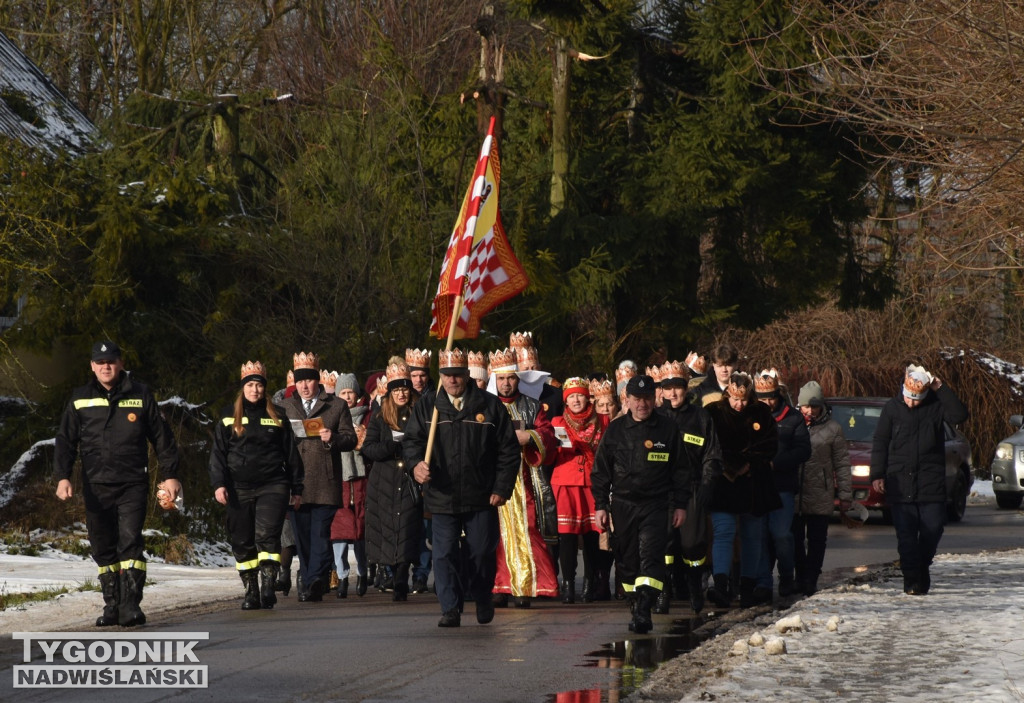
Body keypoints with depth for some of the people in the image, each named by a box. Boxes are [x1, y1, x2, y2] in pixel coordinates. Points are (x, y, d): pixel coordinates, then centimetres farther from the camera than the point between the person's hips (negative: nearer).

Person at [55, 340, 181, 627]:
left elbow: (162, 437, 10)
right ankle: (112, 605, 15)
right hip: (96, 486, 3)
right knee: (103, 548, 7)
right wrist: (62, 476, -4)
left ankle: (130, 603, -19)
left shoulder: (139, 396, 5)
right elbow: (66, 441, 8)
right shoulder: (80, 399, 8)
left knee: (130, 542, -15)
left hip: (132, 484, -3)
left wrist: (170, 475, 6)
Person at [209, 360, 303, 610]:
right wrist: (218, 484, -6)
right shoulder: (229, 416, 9)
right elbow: (218, 453, 6)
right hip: (239, 489, 2)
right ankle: (250, 591, 11)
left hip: (272, 486, -2)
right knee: (242, 542, 3)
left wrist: (296, 488, 10)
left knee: (267, 534, -17)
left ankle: (268, 586, -21)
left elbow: (291, 453, 12)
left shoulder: (276, 415, 9)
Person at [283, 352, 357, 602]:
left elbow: (351, 439, 7)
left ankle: (316, 580, -17)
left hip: (325, 484, -3)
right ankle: (311, 584, 12)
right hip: (296, 484, 3)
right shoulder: (285, 408, 17)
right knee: (302, 535, 5)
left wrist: (333, 438, -13)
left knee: (320, 533, -11)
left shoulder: (337, 406, 9)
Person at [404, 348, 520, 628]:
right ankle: (450, 609, -1)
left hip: (482, 498, 0)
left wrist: (502, 488, -2)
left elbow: (509, 450, 4)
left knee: (483, 552, 8)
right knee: (444, 555, -6)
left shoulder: (490, 406, 3)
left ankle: (483, 598, 31)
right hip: (442, 497, 0)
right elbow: (411, 440, 5)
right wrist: (416, 464, -18)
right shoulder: (427, 407, 7)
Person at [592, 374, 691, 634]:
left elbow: (680, 469, 10)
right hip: (623, 504, 2)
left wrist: (680, 505, 5)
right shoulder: (615, 430, 7)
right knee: (627, 561, 7)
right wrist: (601, 505, 5)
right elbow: (601, 470, 11)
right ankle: (636, 608, 19)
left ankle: (643, 610, -24)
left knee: (651, 556, -16)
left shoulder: (668, 429, 4)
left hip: (655, 504, -2)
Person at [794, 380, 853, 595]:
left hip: (821, 495, -1)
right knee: (796, 539, 3)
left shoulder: (832, 429, 3)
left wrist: (845, 494, 1)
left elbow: (842, 463, 5)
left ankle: (811, 580, 8)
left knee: (817, 541, 3)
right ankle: (801, 577, 14)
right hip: (793, 494, 1)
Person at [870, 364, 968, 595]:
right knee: (906, 535, -2)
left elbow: (959, 415, -17)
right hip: (900, 484, 0)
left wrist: (942, 389, -19)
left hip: (931, 484, 0)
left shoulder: (937, 405, 1)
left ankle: (923, 565, 24)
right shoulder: (892, 407, 3)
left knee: (932, 529, 1)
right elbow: (880, 443, 6)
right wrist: (877, 475, 0)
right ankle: (912, 578, 3)